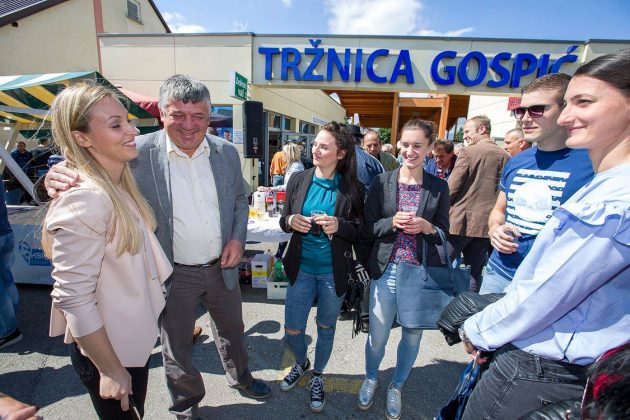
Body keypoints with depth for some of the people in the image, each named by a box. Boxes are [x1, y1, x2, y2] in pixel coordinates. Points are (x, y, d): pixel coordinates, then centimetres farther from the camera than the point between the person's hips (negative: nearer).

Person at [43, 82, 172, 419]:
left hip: (134, 337, 8)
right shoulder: (86, 198, -27)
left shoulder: (120, 184, 1)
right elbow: (73, 299, -26)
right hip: (105, 348, -8)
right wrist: (110, 370, -18)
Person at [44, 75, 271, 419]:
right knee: (176, 347, 19)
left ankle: (240, 378, 57)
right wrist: (58, 178, -32)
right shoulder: (139, 152, -17)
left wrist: (237, 237, -8)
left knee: (232, 330, 26)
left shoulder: (227, 152, -6)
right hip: (174, 275, -3)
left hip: (222, 268, 4)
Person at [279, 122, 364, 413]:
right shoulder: (298, 180, -5)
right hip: (301, 268, 2)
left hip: (333, 272, -1)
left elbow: (360, 230, -5)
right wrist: (291, 221, -20)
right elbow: (283, 221, 3)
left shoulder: (352, 188, -11)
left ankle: (317, 376, 46)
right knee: (292, 330, 11)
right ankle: (301, 363, 47)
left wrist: (339, 225, -25)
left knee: (326, 327, 18)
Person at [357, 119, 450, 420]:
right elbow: (369, 228, -2)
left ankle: (396, 387, 43)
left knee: (412, 336, 15)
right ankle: (370, 379, 43)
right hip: (387, 271, -1)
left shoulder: (439, 187, 0)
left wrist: (426, 227, -18)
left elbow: (444, 234, 3)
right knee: (377, 336, 11)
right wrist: (393, 222, -20)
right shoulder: (382, 182, -2)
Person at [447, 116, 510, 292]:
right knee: (475, 271, 14)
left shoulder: (468, 152, -10)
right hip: (489, 223, 6)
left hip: (462, 220, -5)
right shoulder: (506, 156, 5)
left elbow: (451, 189, -11)